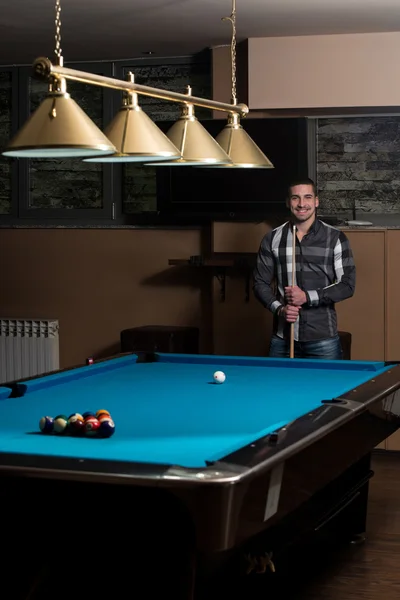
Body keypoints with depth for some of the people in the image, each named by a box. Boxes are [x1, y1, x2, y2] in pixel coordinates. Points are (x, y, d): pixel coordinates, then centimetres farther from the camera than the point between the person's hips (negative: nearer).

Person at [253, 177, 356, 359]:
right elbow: (260, 283, 8)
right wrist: (279, 308, -10)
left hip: (323, 339, -2)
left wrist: (307, 296, -14)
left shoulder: (336, 238, -1)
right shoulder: (271, 240, 5)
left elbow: (347, 285, -4)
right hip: (282, 338, 2)